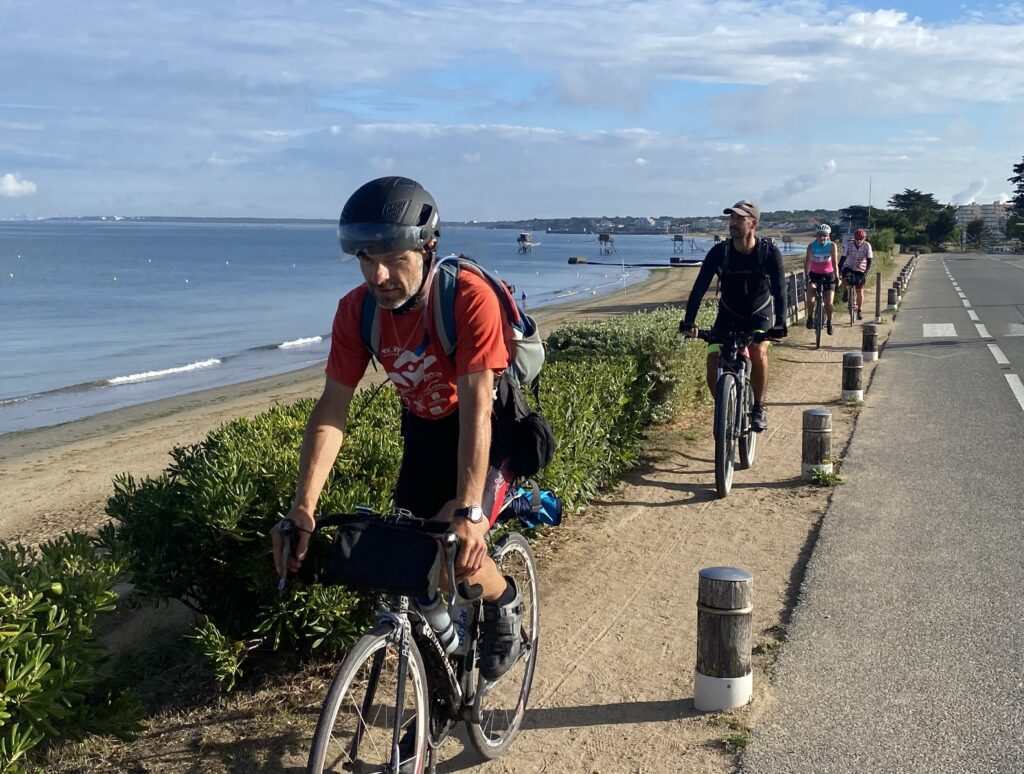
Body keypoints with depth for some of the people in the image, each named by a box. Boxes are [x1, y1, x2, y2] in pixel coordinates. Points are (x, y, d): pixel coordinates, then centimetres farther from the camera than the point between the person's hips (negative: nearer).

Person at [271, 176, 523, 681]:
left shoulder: (470, 298, -32)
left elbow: (476, 408, -36)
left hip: (486, 428, -5)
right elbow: (333, 407, -19)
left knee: (459, 550, -20)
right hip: (424, 428, 5)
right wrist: (303, 506, -29)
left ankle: (505, 602, 16)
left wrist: (468, 510, -45)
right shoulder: (357, 308, -18)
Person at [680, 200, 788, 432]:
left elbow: (779, 289, -30)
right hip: (728, 315, 1)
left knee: (758, 352, -29)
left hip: (759, 315, -1)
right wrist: (689, 321, -36)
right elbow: (700, 287, -23)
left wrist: (780, 323, -44)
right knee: (713, 365, -17)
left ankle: (759, 408, -7)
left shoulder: (769, 252, -21)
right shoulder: (719, 252, -18)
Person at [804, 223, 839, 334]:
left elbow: (835, 262, -18)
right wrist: (807, 276, -26)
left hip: (828, 275, 0)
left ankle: (829, 321, 19)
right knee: (810, 297, -24)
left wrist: (837, 277, -26)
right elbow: (807, 261, -16)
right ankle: (810, 318, -4)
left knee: (829, 302, -5)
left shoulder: (832, 246, -14)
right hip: (814, 275, 0)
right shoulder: (811, 246, -12)